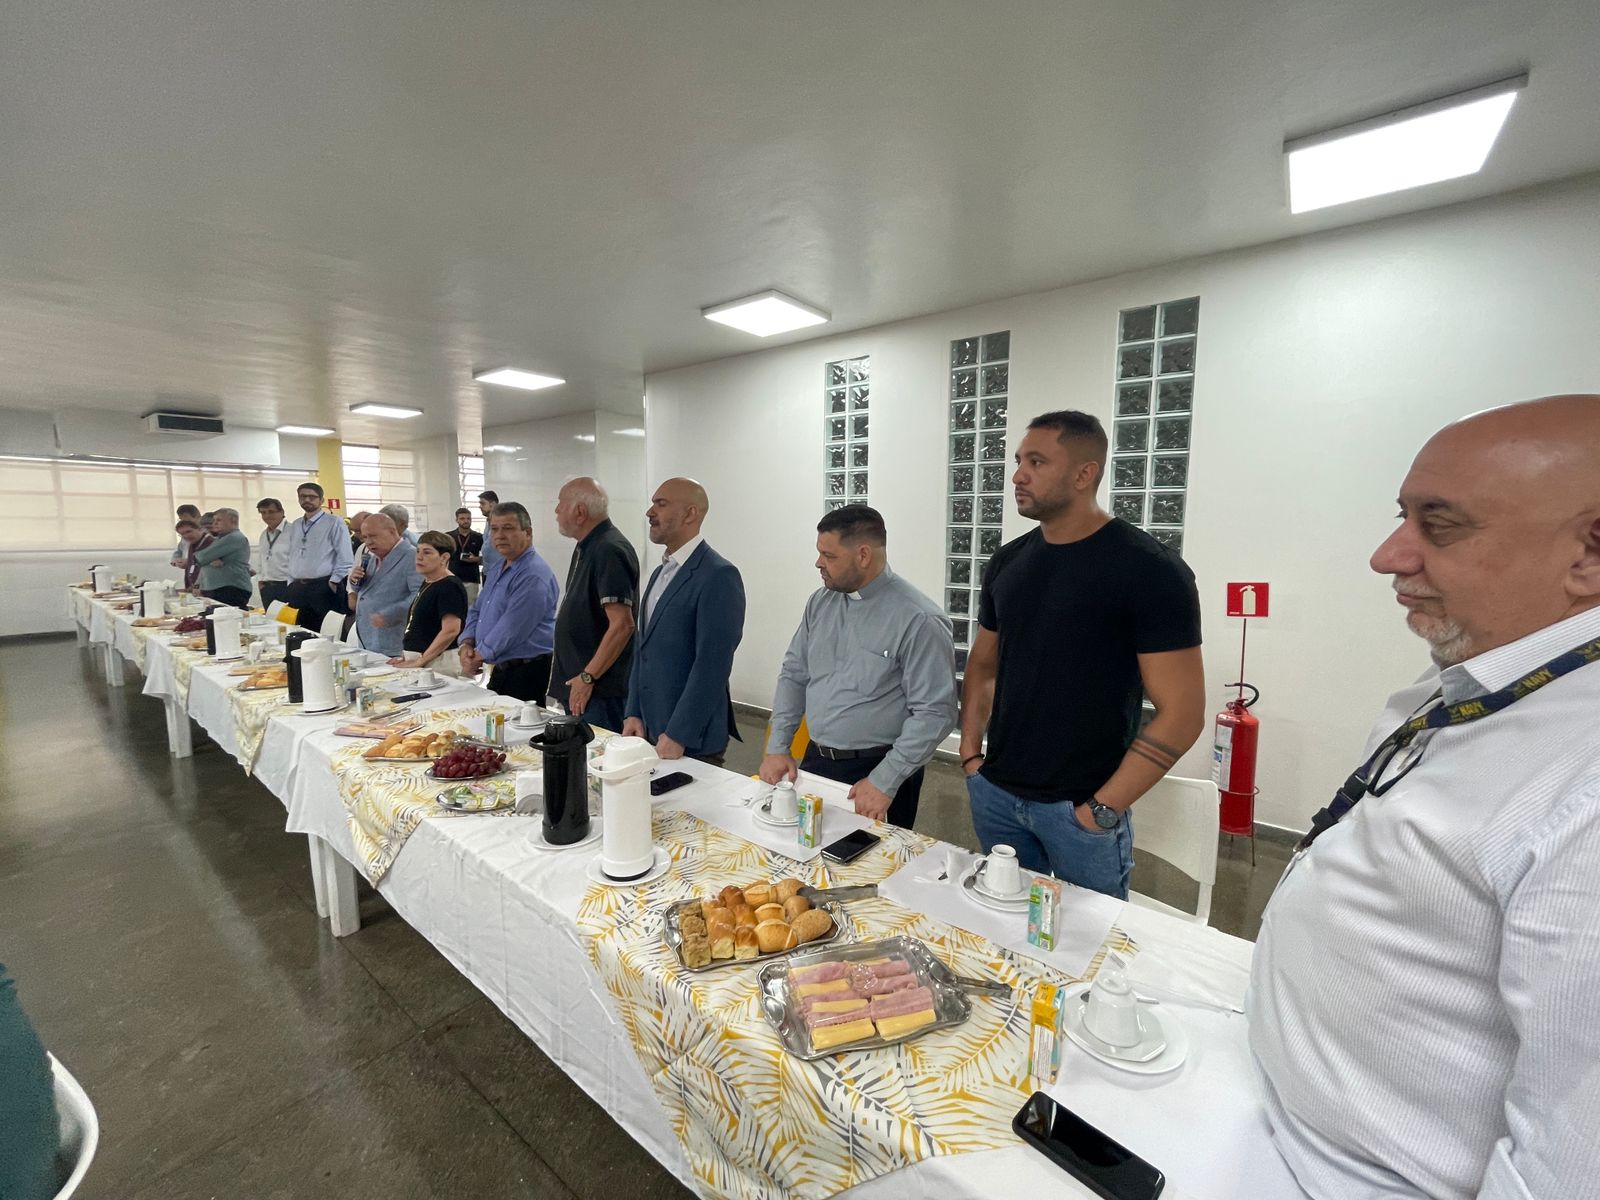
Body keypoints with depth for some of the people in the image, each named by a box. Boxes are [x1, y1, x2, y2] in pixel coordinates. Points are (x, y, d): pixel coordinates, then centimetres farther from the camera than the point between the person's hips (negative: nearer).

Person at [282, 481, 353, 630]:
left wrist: (333, 582, -12)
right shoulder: (294, 525, 15)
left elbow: (345, 557, -10)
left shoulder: (334, 523, -5)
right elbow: (291, 556, 20)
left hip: (324, 588, -6)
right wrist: (291, 584, 13)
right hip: (296, 589, 6)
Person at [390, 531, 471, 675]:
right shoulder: (426, 584, 13)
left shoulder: (450, 586, -15)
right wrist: (407, 655, 10)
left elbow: (450, 630, -23)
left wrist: (420, 661, -20)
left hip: (439, 662, -8)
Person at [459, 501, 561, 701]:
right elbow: (477, 610, 20)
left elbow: (511, 628, -23)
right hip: (500, 670, 9)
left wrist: (477, 657, -11)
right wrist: (467, 643, 2)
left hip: (526, 673, -9)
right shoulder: (498, 567, 13)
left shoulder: (533, 575, -20)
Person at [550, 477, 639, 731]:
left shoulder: (609, 551, -19)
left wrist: (587, 677, -19)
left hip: (600, 690, -10)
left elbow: (622, 625, -25)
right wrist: (581, 677, 17)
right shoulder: (586, 548, 13)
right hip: (576, 683, 10)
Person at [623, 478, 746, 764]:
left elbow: (712, 664, -20)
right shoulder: (660, 572, 12)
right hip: (650, 730, 8)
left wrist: (677, 735, -18)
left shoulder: (719, 575, -16)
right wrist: (633, 713, 7)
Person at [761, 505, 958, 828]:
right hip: (815, 762, 6)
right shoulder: (820, 602, 1)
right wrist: (777, 747, 2)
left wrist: (884, 782, -19)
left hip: (879, 772, -5)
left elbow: (935, 712, -18)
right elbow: (793, 674, 8)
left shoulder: (919, 620, -18)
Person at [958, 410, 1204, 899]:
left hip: (1080, 809, -5)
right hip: (994, 793, 5)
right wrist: (970, 753, 4)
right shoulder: (1008, 561, 4)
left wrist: (1103, 809, -15)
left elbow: (1181, 713, -13)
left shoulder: (1149, 569, -13)